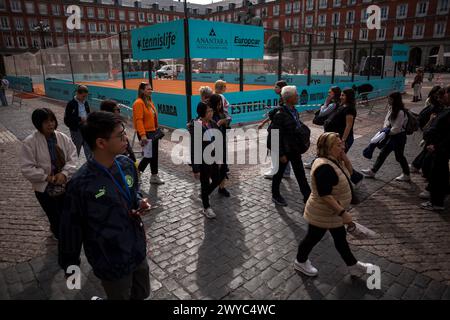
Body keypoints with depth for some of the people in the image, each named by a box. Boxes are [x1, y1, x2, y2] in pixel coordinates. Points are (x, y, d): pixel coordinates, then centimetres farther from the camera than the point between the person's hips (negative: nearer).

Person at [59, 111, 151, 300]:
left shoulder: (126, 164, -8)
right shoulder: (81, 184, -25)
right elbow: (71, 228, -13)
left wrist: (140, 203, -11)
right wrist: (70, 265, -1)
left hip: (138, 250, 6)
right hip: (111, 263, -5)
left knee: (142, 293, 26)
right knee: (121, 297, 20)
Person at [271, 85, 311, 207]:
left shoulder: (294, 111, 3)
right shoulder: (280, 114, -20)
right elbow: (276, 136, -20)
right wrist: (281, 154, -18)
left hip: (295, 149, 7)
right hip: (284, 150, -7)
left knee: (300, 173, 14)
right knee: (279, 173, 12)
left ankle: (308, 196, 24)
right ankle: (275, 195, 31)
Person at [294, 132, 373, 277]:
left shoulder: (333, 160, -2)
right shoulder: (324, 167, -33)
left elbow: (349, 172, 8)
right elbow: (325, 195, -34)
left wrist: (344, 157, -9)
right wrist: (343, 212, -29)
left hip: (333, 212, 9)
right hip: (322, 214, -9)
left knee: (341, 237, 22)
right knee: (313, 238, 12)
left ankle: (353, 265, 40)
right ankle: (300, 262, 36)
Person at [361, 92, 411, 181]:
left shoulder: (400, 112, -25)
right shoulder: (391, 109, 2)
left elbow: (397, 128, -25)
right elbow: (387, 120, 9)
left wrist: (388, 133, -13)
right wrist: (385, 128, -8)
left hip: (399, 136, -9)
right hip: (392, 135, 9)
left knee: (399, 156, 7)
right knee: (383, 153, 13)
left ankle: (406, 175, 28)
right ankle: (373, 171, 23)